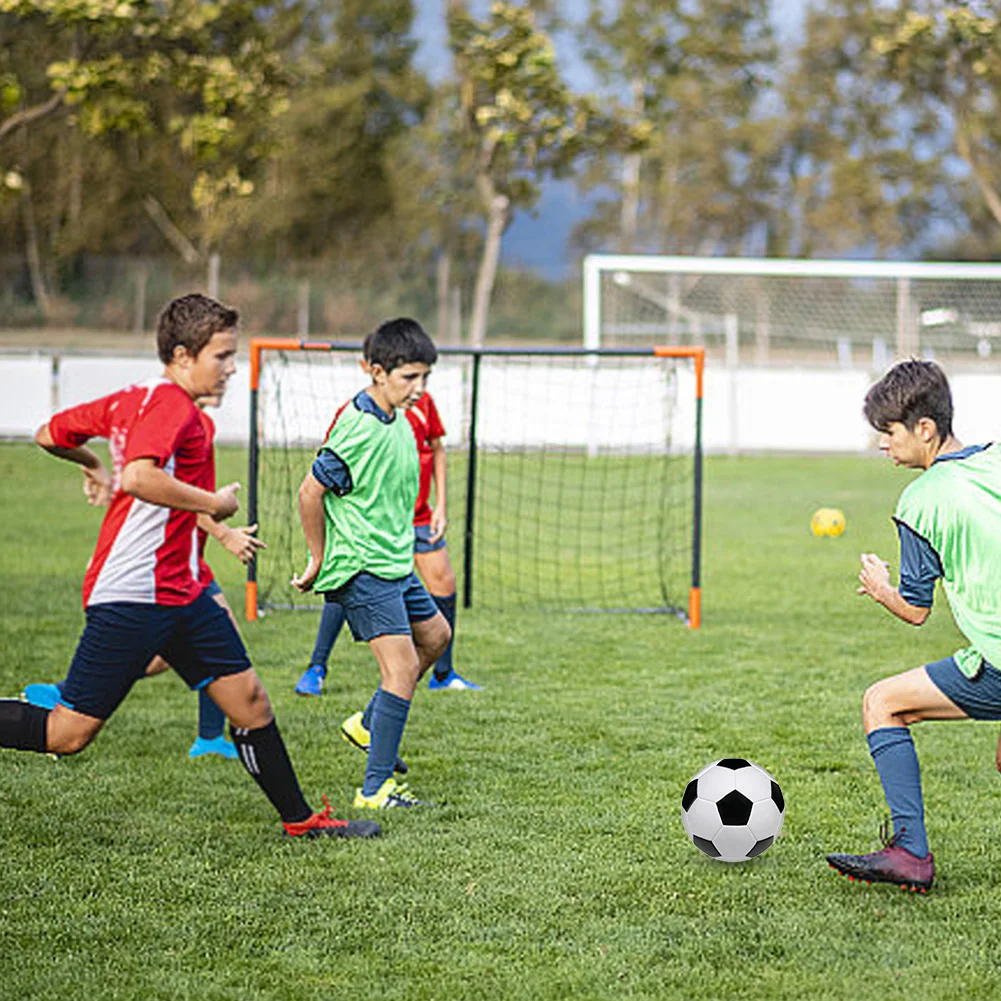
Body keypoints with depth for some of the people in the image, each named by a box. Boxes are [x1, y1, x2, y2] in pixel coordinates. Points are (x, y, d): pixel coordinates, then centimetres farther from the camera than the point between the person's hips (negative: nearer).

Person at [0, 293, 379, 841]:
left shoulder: (134, 400, 14)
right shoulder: (171, 403, -14)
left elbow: (49, 435, 22)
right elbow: (139, 477, -32)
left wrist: (91, 464, 42)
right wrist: (214, 503, -19)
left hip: (179, 591, 11)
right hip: (132, 598, -11)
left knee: (248, 699, 9)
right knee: (68, 734, -6)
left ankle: (300, 819, 16)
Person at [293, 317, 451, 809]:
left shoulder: (396, 419, 7)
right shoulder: (359, 429, -22)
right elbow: (310, 492, -20)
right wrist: (319, 561, -11)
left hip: (394, 561, 10)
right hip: (362, 569, -10)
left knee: (434, 635, 24)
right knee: (402, 665, -13)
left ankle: (370, 726, 35)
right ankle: (375, 789, -12)